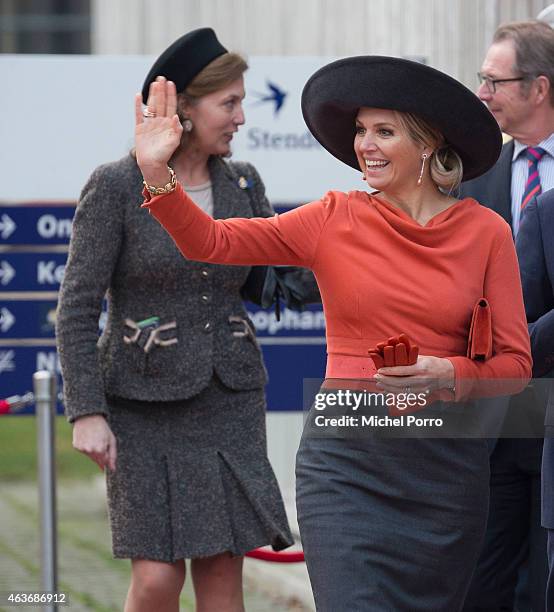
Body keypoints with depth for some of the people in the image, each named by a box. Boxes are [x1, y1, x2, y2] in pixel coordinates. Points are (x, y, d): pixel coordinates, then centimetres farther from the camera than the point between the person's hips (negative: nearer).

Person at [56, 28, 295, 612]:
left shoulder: (242, 185, 6)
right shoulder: (116, 186, -9)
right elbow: (77, 307, -9)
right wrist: (86, 412, -15)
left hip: (229, 399, 4)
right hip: (146, 404, -4)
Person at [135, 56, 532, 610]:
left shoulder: (485, 232, 2)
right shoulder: (336, 220, 2)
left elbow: (514, 364, 2)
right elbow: (213, 243, -5)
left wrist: (447, 374, -16)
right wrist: (158, 173, -20)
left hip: (446, 465, 1)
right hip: (346, 461, -1)